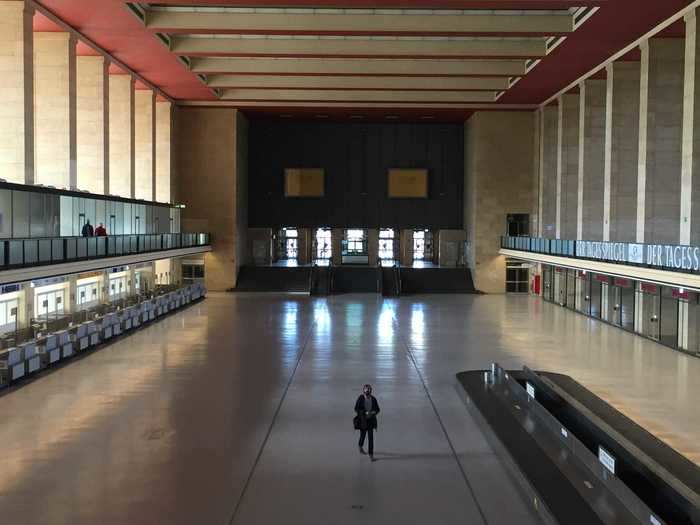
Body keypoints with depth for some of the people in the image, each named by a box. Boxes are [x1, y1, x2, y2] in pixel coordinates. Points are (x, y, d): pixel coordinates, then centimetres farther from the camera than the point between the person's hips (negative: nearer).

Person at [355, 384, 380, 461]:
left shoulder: (373, 399, -6)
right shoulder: (360, 399, -13)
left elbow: (377, 409, 3)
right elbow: (356, 409, -13)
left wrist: (374, 412, -20)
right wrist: (365, 413, -24)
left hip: (371, 420, 2)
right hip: (362, 420, -2)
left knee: (371, 437, -4)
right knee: (363, 434, 15)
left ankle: (371, 454, 0)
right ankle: (360, 446, 47)